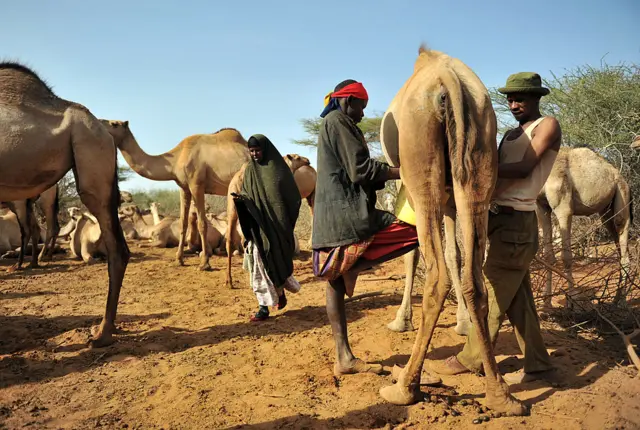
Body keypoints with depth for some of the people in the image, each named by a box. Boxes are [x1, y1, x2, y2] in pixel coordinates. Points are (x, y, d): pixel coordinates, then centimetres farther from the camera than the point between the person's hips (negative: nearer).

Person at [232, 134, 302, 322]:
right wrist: (241, 199, -16)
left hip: (278, 225, -2)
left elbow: (294, 196, 0)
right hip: (258, 225, 2)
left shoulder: (280, 168, -2)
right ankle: (264, 306, 4)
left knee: (279, 260, 6)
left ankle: (280, 291, 34)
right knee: (259, 264, -3)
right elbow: (247, 196, 8)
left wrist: (287, 221, -7)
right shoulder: (250, 170, 8)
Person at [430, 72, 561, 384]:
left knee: (493, 294, -3)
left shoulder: (547, 126, -2)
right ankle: (536, 364, 19)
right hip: (499, 219, 8)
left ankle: (470, 359, 9)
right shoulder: (510, 135, 21)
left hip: (516, 222, -8)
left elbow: (523, 170, -15)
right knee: (517, 297, 10)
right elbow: (499, 173, 11)